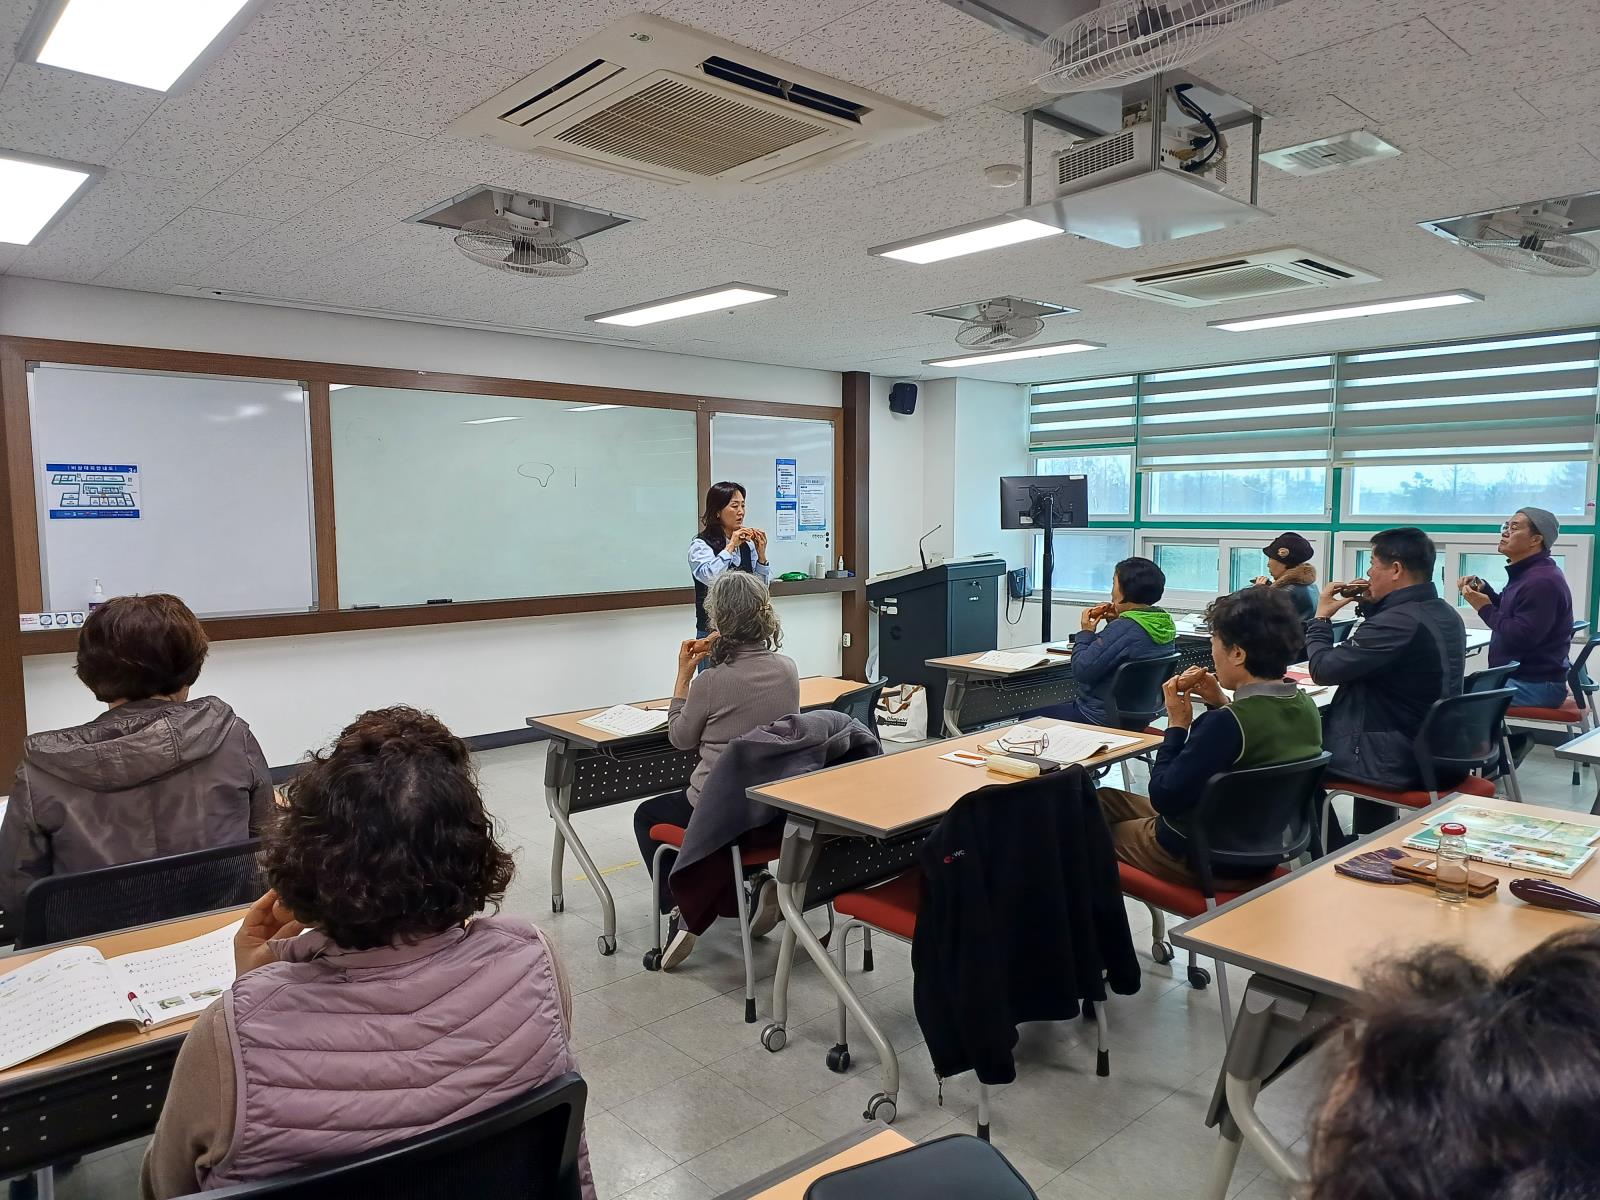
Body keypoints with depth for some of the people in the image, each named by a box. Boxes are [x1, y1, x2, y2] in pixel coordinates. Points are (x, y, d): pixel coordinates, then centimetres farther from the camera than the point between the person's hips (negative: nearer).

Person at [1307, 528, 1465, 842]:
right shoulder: (1445, 614, 2)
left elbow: (1323, 670, -22)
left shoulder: (1399, 621, -29)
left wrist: (1321, 618, -5)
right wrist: (1373, 607, 8)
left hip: (1393, 762, -9)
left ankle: (1333, 853, 28)